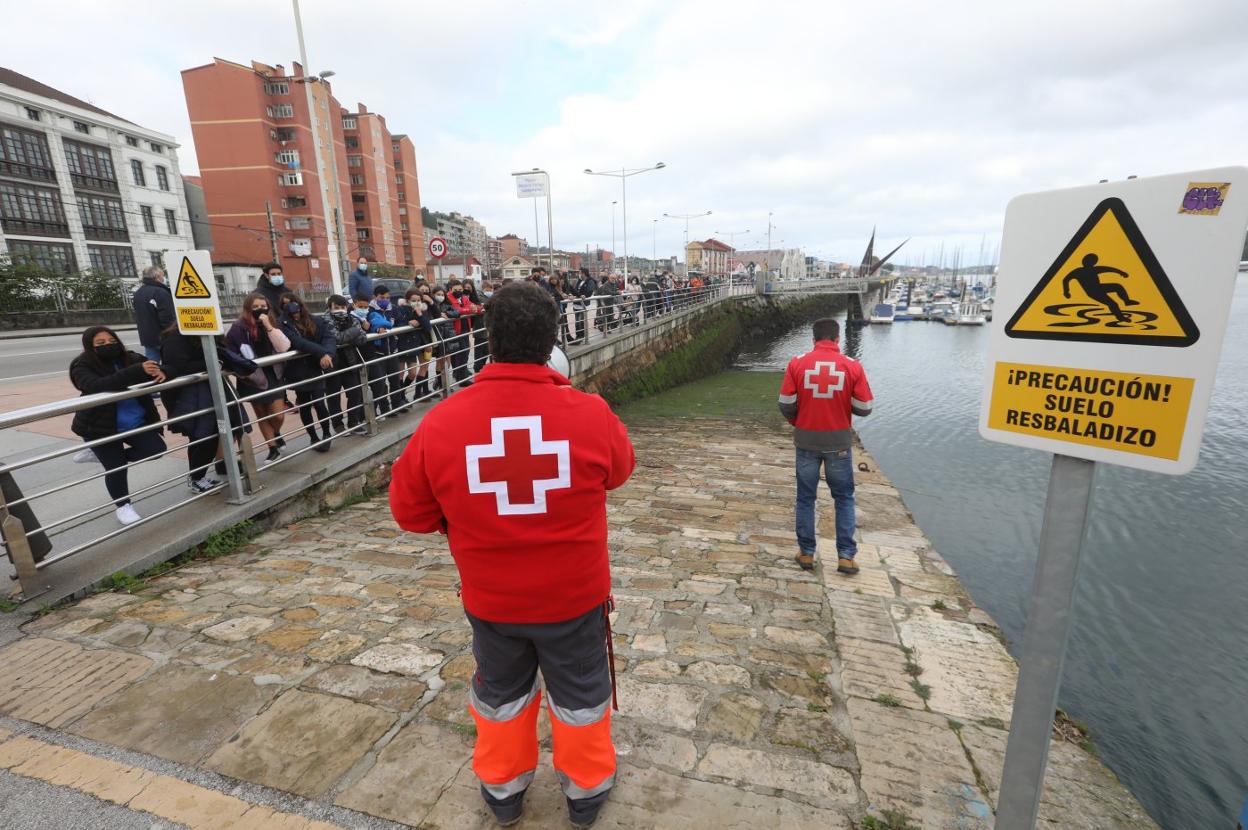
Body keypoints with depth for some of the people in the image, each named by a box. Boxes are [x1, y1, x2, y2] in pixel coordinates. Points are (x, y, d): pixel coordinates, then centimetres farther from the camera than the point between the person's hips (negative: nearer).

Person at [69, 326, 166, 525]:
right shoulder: (82, 367, -16)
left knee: (156, 449, -5)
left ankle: (105, 455, 21)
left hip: (136, 422, 4)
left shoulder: (131, 358, -4)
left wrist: (160, 372, -34)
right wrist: (137, 372, -48)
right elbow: (97, 387, -35)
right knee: (117, 467, 0)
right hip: (100, 427, -4)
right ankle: (123, 505, 26)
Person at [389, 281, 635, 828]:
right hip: (574, 595, -1)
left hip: (490, 598, 1)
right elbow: (618, 471, 1)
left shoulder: (441, 422, -19)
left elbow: (409, 512, -4)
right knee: (580, 694, 24)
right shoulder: (590, 414, -21)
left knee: (500, 693, 27)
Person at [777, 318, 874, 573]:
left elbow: (786, 405, -6)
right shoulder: (852, 367, -9)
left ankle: (806, 553, 22)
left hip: (806, 440, 0)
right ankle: (846, 555, 17)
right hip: (839, 442, 0)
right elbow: (864, 408, -4)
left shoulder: (797, 364, -8)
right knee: (844, 498, 16)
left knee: (806, 498, 14)